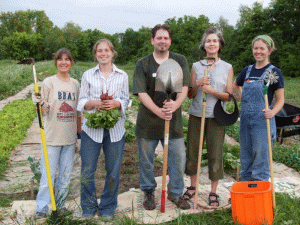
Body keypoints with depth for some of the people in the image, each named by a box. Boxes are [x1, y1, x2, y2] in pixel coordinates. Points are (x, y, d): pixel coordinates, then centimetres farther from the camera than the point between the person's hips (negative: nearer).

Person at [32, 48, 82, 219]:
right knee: (48, 175, 1)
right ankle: (42, 209, 16)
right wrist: (39, 103, -26)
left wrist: (80, 131, 15)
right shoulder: (49, 82, -4)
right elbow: (44, 111, -6)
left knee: (65, 176, 12)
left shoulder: (75, 84, 8)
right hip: (52, 137, -4)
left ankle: (60, 205, 28)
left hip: (70, 138, 4)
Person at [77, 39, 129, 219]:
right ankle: (89, 207, 23)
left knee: (113, 171, 5)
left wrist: (116, 104, -14)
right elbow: (82, 101, 6)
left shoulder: (122, 76, 10)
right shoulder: (88, 75, 9)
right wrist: (95, 104, -15)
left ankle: (108, 207, 25)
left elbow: (126, 101, 8)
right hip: (92, 128, 0)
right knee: (87, 171, 3)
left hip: (115, 129, 0)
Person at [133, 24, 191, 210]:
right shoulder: (142, 64, 0)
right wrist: (158, 111, -23)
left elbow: (184, 88, -4)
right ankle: (149, 192, 32)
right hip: (148, 120, -1)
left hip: (174, 119, 1)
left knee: (178, 158, 6)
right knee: (146, 159, 10)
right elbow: (142, 93, -8)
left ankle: (176, 193, 28)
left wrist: (176, 104, -25)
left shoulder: (180, 61, 5)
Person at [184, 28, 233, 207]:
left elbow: (229, 96, 1)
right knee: (193, 152, 7)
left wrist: (212, 91, -15)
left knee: (215, 155, 1)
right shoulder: (196, 66, 7)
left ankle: (213, 192, 17)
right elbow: (190, 94, 7)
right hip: (196, 115, 2)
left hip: (216, 117, -1)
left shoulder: (227, 68, 4)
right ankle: (193, 186, 27)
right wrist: (198, 84, -13)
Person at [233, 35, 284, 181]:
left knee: (260, 158, 0)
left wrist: (273, 112, -24)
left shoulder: (274, 72, -5)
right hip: (245, 118, 6)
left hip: (262, 120, -5)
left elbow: (280, 99, -5)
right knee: (245, 157, 14)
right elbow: (235, 85, 29)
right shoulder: (247, 70, 10)